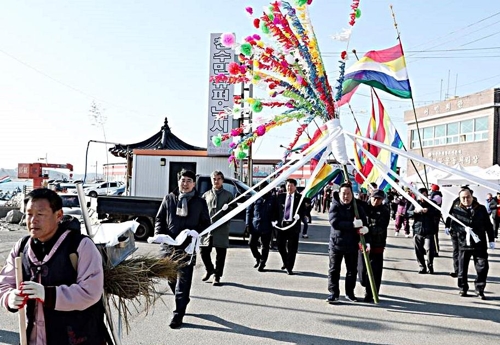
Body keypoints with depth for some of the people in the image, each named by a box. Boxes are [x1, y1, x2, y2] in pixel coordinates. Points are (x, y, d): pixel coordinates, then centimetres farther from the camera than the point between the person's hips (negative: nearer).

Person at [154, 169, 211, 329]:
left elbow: (206, 223, 8)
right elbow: (159, 218, 12)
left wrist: (197, 231, -12)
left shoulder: (200, 202, 4)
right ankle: (183, 302, 39)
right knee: (171, 278, 15)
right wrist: (159, 234, -6)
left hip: (188, 246, -3)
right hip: (168, 245, 3)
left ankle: (178, 314, 3)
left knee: (183, 282, -4)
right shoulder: (169, 199, 8)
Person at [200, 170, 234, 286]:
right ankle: (210, 269, 29)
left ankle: (217, 276, 15)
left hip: (221, 229, -1)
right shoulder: (206, 195, 13)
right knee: (204, 251, 2)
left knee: (220, 254, 2)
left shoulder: (228, 195, 8)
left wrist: (228, 208, -15)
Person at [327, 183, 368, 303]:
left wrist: (364, 228, -22)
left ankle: (350, 292, 27)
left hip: (352, 244, 3)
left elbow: (364, 223, 2)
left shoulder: (358, 208, 2)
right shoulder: (335, 207, -8)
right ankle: (333, 293, 13)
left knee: (352, 270, 12)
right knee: (334, 270, 3)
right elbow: (335, 223, -22)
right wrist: (353, 225, -28)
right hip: (336, 243, -3)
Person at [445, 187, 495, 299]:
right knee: (462, 268, 8)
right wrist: (464, 229, -23)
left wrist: (491, 240, 7)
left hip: (480, 243, 1)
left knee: (482, 267, -1)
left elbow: (488, 225, 8)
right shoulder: (456, 210, 0)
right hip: (463, 243, 0)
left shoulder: (481, 209, 4)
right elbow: (452, 225, -5)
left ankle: (479, 290, 14)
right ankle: (463, 288, 24)